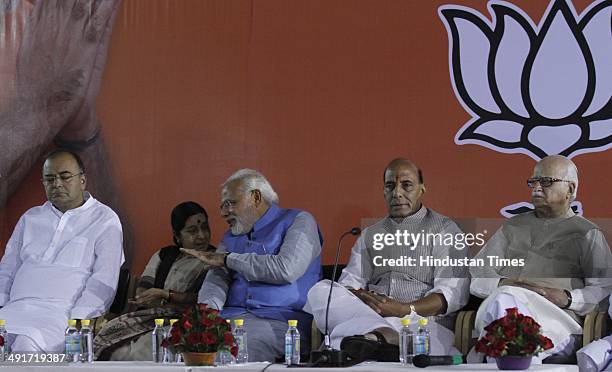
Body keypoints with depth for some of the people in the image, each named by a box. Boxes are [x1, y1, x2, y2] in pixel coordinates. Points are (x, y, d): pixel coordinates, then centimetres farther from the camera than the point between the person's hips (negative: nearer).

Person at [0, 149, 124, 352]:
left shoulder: (105, 220, 9)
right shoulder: (30, 218, 26)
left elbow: (104, 281, -2)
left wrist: (77, 319, -16)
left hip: (62, 313, -4)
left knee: (27, 344, -36)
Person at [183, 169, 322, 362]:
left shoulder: (298, 222, 4)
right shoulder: (231, 236, 26)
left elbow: (286, 269, -14)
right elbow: (217, 278, 10)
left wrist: (227, 259, -3)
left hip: (280, 320, -6)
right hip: (232, 315, 6)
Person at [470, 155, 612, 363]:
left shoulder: (588, 234, 19)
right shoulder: (512, 227, 31)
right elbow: (478, 274, 20)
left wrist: (568, 298, -12)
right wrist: (503, 284, -3)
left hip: (556, 316, -3)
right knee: (502, 299, -36)